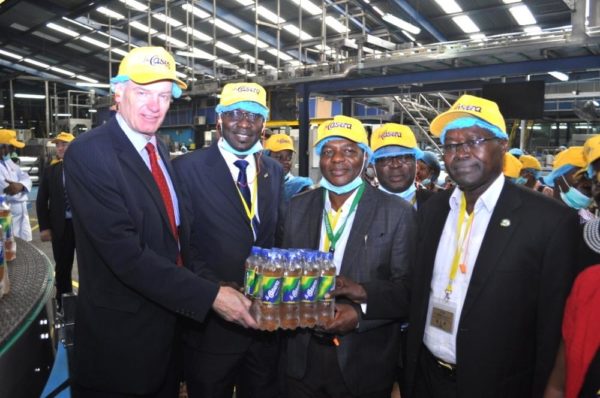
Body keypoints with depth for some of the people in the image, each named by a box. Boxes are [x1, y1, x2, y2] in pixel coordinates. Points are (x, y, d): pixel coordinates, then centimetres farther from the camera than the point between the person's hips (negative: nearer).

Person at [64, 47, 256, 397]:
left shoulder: (159, 149, 4)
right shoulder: (88, 153, -20)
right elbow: (126, 252, -27)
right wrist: (209, 296, -27)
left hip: (170, 319, 7)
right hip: (121, 333, -7)